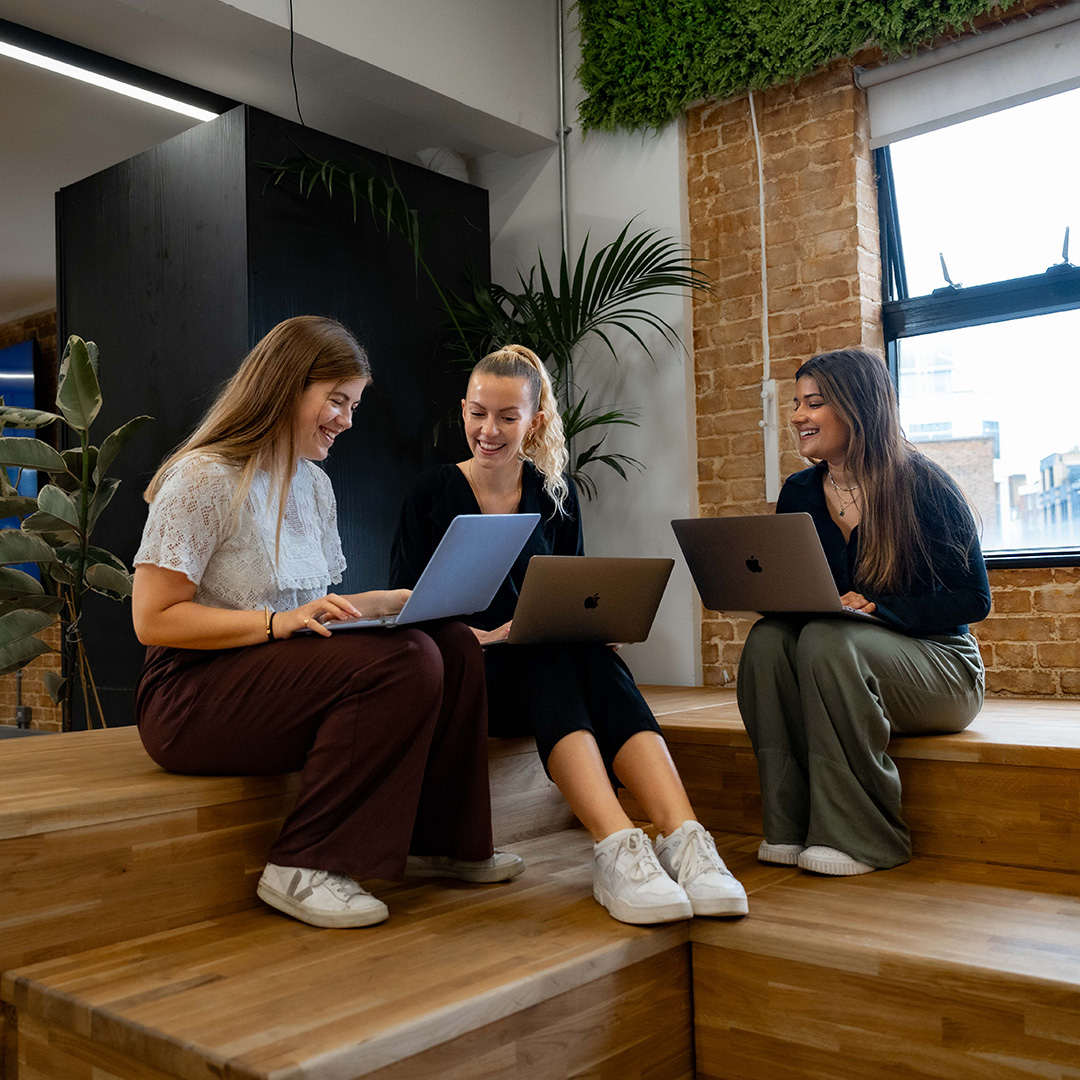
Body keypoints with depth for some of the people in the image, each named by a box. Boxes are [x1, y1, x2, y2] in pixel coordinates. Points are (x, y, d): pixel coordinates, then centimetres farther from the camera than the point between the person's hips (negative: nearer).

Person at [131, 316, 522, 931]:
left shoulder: (314, 485, 16)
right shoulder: (203, 478, -11)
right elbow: (154, 620, -16)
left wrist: (404, 600, 3)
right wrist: (282, 621, -25)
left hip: (285, 679, 8)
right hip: (190, 698, -8)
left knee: (455, 646, -10)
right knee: (403, 662, -28)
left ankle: (436, 841, 2)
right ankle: (303, 869, -22)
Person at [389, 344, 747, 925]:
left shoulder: (556, 496, 11)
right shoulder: (431, 494, 2)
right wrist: (481, 636, -20)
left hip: (544, 668, 3)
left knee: (596, 658, -32)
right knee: (555, 662, -35)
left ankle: (683, 839, -49)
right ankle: (616, 848, -52)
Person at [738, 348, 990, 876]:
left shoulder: (923, 485, -9)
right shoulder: (799, 493, 7)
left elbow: (973, 598, -11)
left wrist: (878, 608, -24)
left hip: (938, 664, -4)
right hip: (844, 672, 5)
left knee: (827, 639, -33)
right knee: (768, 638, -25)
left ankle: (860, 836, -23)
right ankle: (792, 827, -20)